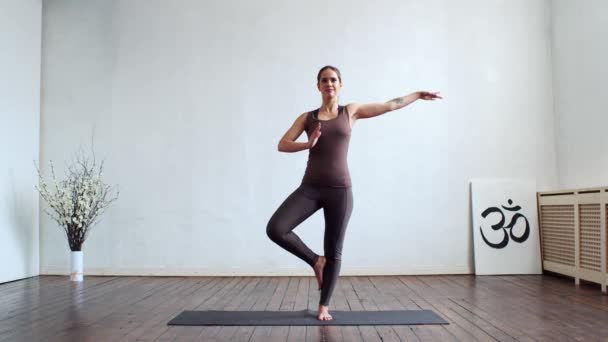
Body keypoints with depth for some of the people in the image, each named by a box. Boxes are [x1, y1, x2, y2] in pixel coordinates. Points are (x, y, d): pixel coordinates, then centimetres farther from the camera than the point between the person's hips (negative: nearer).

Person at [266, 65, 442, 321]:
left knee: (334, 251, 4)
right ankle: (315, 261, 6)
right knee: (275, 229, -18)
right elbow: (282, 145, 1)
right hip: (310, 188, 1)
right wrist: (308, 144, -16)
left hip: (340, 189, -1)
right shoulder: (307, 117, 9)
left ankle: (324, 305, 23)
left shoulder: (351, 111, 9)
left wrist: (418, 95, 25)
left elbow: (390, 105, 17)